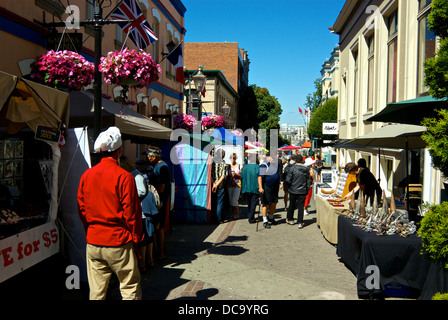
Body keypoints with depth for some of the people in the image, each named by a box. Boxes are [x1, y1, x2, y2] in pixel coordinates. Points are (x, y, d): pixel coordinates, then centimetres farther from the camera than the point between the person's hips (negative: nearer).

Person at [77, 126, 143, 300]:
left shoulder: (86, 175, 2)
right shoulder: (124, 176, -14)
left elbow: (82, 209, 9)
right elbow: (131, 211, -11)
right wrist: (136, 237, 2)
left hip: (93, 243, 5)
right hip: (118, 242, -5)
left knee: (96, 292, 13)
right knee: (130, 289, 7)